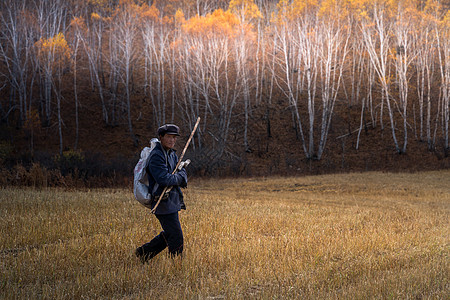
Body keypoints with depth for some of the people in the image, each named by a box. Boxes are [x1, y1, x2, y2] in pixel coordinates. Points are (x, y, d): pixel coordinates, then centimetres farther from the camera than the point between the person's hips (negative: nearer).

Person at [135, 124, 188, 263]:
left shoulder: (172, 154, 14)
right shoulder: (156, 156, -17)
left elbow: (183, 176, 14)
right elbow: (163, 179, -27)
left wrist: (182, 177, -10)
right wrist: (179, 177, -10)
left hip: (172, 202, 10)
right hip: (164, 203, -10)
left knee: (169, 234, 19)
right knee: (176, 237, -4)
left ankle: (144, 252, 30)